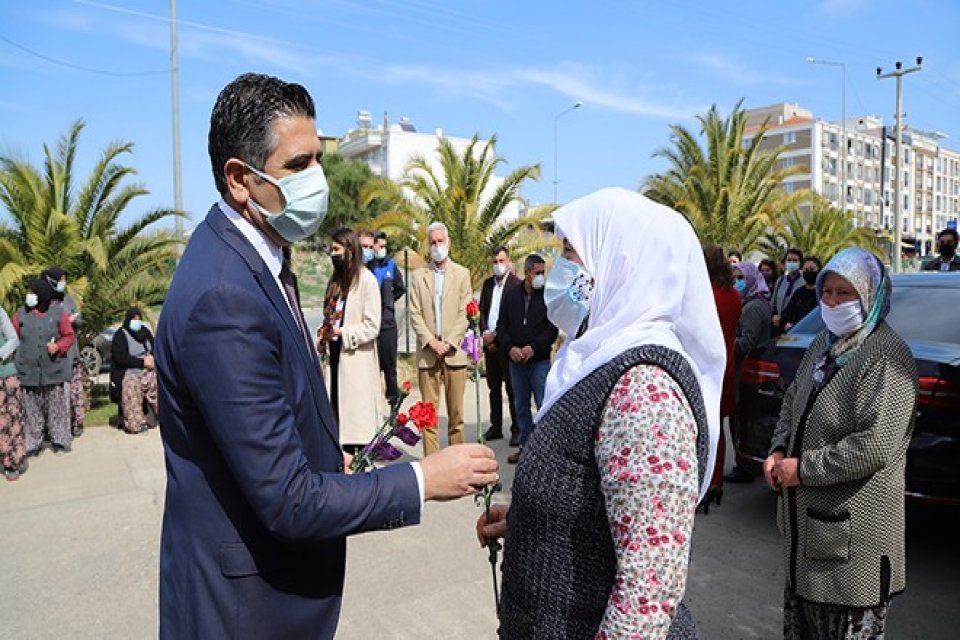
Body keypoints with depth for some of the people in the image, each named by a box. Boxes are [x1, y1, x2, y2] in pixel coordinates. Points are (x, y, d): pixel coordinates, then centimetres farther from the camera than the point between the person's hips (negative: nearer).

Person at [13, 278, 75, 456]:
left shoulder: (58, 312, -1)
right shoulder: (21, 313, 2)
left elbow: (69, 335, 3)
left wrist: (58, 346, -15)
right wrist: (16, 358, -2)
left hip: (54, 370, -1)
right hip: (28, 371, 1)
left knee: (56, 408, 6)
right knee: (31, 410, 6)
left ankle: (59, 441, 17)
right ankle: (32, 444, 15)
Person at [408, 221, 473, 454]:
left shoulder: (462, 274, 7)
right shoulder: (418, 275, 9)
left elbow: (465, 314, 1)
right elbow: (415, 314, 3)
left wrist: (449, 343, -9)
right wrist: (431, 342, -8)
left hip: (454, 352, 0)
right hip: (427, 352, 1)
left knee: (456, 411, 3)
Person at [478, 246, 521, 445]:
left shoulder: (516, 284, -7)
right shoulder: (488, 283, 13)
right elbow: (482, 310, 14)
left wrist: (496, 335, -11)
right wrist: (485, 333, -1)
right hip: (489, 342, 6)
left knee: (512, 388, 0)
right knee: (494, 388, 12)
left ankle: (516, 429, 8)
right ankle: (496, 427, 21)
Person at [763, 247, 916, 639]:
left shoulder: (886, 357, -17)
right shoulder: (824, 344, 9)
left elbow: (875, 446, -25)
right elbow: (792, 400, 18)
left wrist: (803, 469, -17)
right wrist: (779, 450, 1)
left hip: (853, 531, -8)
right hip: (806, 521, 8)